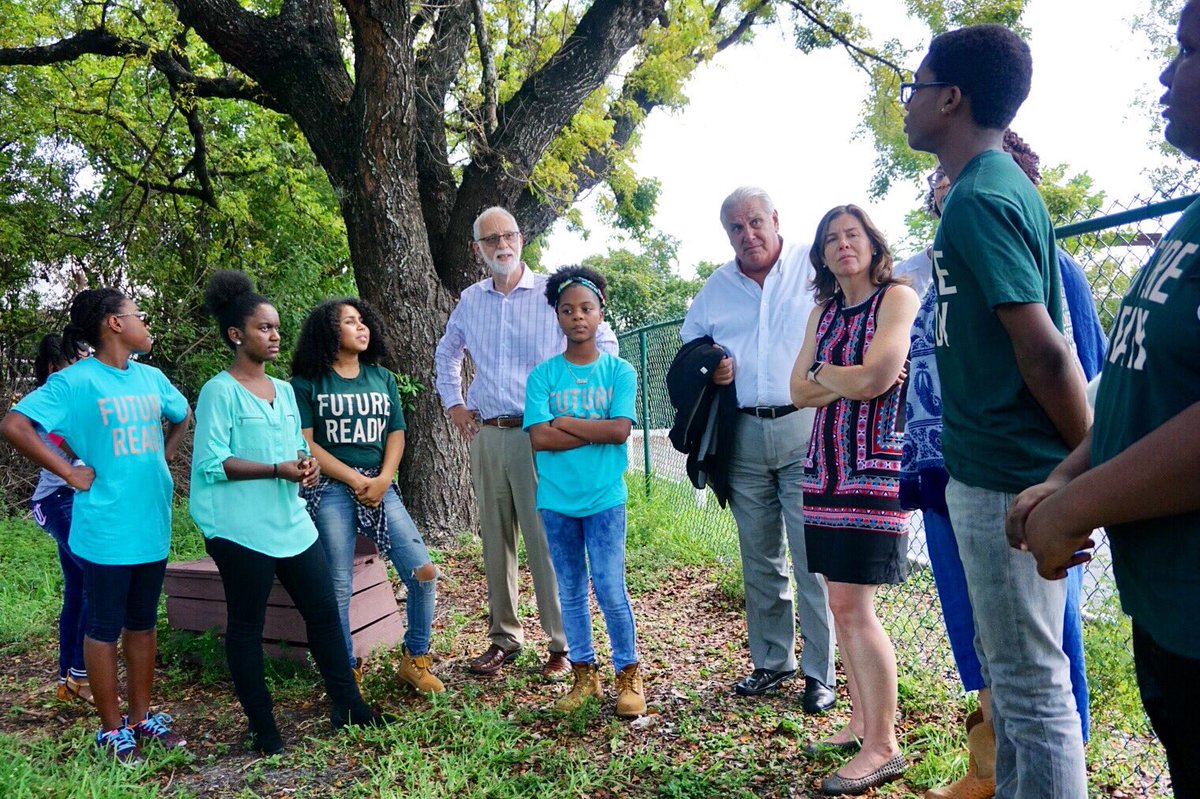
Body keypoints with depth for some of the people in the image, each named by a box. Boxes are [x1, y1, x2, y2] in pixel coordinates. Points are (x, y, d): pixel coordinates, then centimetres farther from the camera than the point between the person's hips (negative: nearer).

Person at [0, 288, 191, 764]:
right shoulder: (75, 381, -11)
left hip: (153, 525, 6)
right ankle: (112, 728, 21)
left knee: (144, 624, 15)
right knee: (105, 629, 7)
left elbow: (183, 417, 25)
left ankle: (142, 717, 29)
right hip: (106, 531, -6)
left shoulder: (151, 378, 7)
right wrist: (70, 473, -16)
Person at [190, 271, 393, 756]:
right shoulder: (220, 392, -7)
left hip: (292, 522, 7)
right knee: (247, 625, 5)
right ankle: (263, 728, 18)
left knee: (324, 611, 8)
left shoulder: (284, 391, 15)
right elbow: (211, 463, -13)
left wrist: (308, 464, -2)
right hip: (240, 529, -7)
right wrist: (277, 470, -20)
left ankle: (347, 707, 20)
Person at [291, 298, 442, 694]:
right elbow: (305, 443, -5)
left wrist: (382, 480, -7)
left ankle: (414, 659, 14)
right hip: (331, 488, -4)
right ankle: (347, 672, 17)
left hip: (380, 487, 4)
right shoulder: (308, 382, 1)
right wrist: (355, 480, -10)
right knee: (339, 588, -2)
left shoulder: (382, 378, 14)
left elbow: (396, 435, 10)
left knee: (424, 572, -5)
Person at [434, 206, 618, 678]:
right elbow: (446, 354, 29)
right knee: (495, 541, 11)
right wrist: (453, 404, 20)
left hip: (539, 434, -5)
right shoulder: (470, 301, 12)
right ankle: (503, 637, 24)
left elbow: (604, 342, 2)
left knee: (546, 541, -6)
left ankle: (563, 644, 6)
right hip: (486, 435, 5)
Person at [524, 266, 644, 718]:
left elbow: (621, 429, -13)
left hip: (604, 498, -2)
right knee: (570, 591, 12)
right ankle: (584, 675, 26)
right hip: (556, 499, 2)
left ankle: (629, 675, 17)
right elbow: (539, 437, -11)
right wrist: (597, 430, -12)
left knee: (610, 590, -2)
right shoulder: (543, 375, 1)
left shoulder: (619, 371, 0)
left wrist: (565, 423, -10)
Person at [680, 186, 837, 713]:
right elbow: (689, 345, 23)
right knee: (759, 559, 13)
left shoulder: (816, 265, 0)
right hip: (744, 435, 4)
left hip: (805, 428, -4)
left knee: (813, 557, -2)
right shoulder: (715, 288, 13)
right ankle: (771, 660, 28)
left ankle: (820, 673, 11)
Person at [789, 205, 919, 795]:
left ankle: (883, 747, 4)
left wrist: (824, 373, 1)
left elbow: (876, 378, -16)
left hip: (875, 465, -7)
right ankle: (861, 721, 23)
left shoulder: (898, 297, -4)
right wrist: (849, 379, -7)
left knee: (852, 607, -8)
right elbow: (799, 391, 8)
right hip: (826, 466, 7)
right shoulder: (823, 311, 17)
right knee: (842, 604, 10)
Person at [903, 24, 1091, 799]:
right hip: (991, 469, 10)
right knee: (1008, 665, 21)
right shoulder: (1001, 184, 13)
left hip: (1007, 479, -10)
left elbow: (1043, 350, -21)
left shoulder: (979, 198, -16)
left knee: (1031, 682, 3)